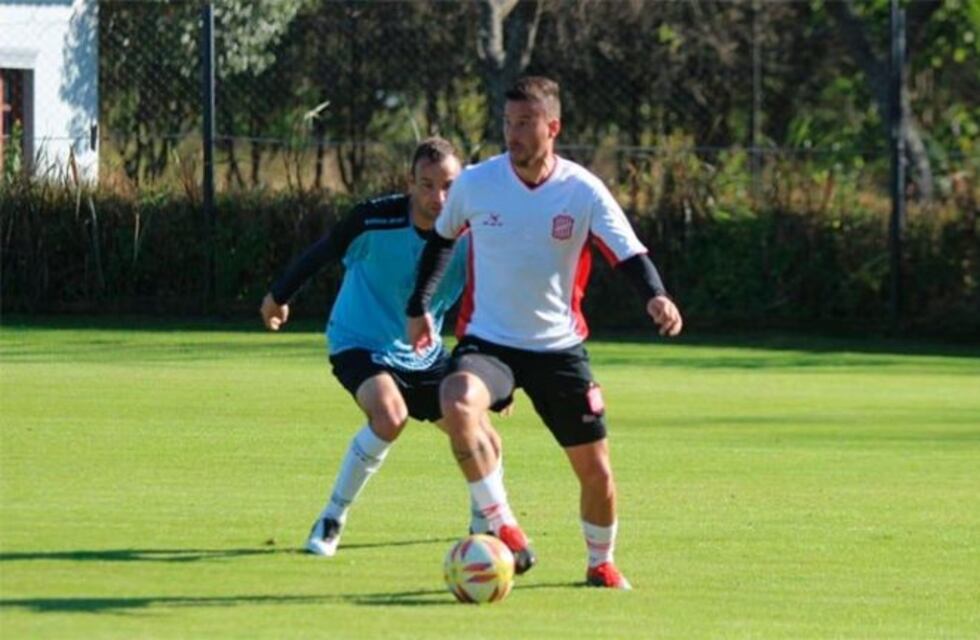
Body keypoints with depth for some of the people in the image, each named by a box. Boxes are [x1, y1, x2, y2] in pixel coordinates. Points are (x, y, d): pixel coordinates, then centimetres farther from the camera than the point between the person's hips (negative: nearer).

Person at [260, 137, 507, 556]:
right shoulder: (375, 222, -25)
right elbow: (320, 255, -6)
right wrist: (278, 297, 9)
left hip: (424, 355, 4)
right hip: (360, 345, -4)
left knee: (486, 443, -2)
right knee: (390, 415, -34)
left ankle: (484, 529, 29)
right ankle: (331, 521, -17)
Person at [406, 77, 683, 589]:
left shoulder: (583, 191, -9)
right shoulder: (475, 183, -5)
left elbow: (630, 254, -15)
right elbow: (441, 239, 14)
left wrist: (656, 297, -35)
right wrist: (419, 306, 16)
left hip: (560, 348, 1)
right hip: (487, 340, -1)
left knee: (595, 470, 5)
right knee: (458, 406, -35)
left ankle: (601, 562, 33)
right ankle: (501, 524, -24)